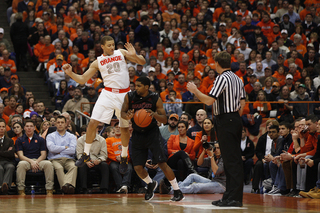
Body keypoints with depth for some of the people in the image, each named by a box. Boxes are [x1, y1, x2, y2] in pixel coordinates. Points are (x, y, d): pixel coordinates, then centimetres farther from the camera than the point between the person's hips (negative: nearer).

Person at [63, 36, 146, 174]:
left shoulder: (121, 53, 6)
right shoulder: (98, 62, 7)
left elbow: (142, 62, 3)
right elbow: (83, 79, 8)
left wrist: (134, 55, -18)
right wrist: (70, 73, -9)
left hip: (124, 94, 0)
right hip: (108, 94, 0)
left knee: (125, 127, 5)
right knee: (93, 122, -11)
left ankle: (124, 157, 25)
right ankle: (86, 154, 4)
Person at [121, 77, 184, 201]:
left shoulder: (155, 99, -11)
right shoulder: (129, 97, -5)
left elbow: (164, 120, -9)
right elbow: (122, 112, 3)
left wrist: (154, 114, -30)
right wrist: (127, 116, -22)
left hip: (152, 133, -3)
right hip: (137, 134, 3)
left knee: (162, 163, -13)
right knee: (137, 168, -1)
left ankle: (177, 192, -3)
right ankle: (151, 184, 31)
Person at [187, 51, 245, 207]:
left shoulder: (222, 78, -13)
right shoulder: (237, 79, 15)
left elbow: (209, 100, -19)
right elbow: (242, 103, 16)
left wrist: (195, 90, -6)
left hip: (225, 121, -9)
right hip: (235, 119, 9)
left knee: (231, 160, -10)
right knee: (234, 159, 10)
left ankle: (234, 198, -11)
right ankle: (231, 195, 14)